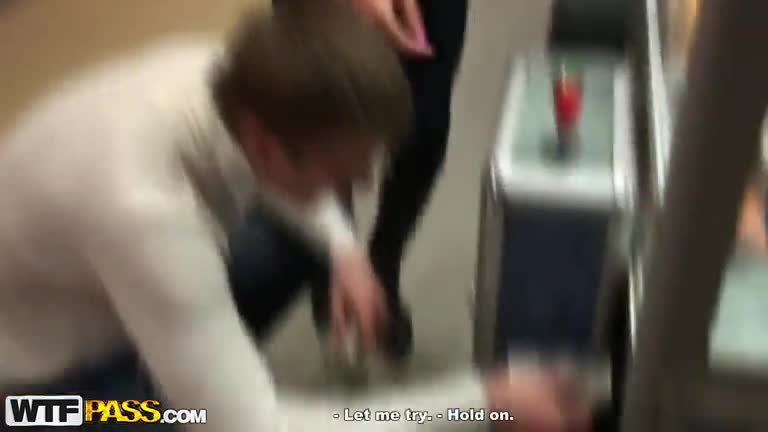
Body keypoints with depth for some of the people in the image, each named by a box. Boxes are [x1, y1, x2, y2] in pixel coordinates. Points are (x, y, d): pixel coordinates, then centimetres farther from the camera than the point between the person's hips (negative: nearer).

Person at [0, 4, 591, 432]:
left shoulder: (229, 75, -22)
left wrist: (344, 251, -16)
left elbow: (270, 177, 4)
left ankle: (197, 381, 18)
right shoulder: (143, 211, -44)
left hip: (98, 285, 7)